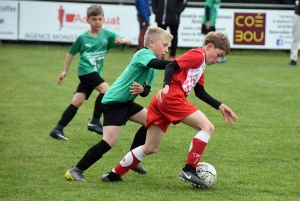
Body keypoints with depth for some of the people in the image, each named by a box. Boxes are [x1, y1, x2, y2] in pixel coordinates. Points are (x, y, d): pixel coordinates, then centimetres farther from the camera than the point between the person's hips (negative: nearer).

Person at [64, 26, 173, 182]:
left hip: (126, 102, 10)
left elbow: (146, 92, 8)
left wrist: (142, 90, -15)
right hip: (113, 102, -10)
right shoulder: (144, 54, -17)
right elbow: (157, 64, -38)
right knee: (109, 141, -18)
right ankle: (76, 170, -12)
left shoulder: (153, 68, 12)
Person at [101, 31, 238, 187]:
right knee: (207, 127, -10)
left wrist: (220, 107, 26)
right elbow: (171, 66, -13)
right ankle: (189, 170, -16)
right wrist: (166, 86, -28)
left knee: (150, 148, 14)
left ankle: (114, 174, 20)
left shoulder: (200, 64, 28)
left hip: (161, 103, 10)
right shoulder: (198, 55, -2)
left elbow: (200, 92, 29)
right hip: (172, 98, -10)